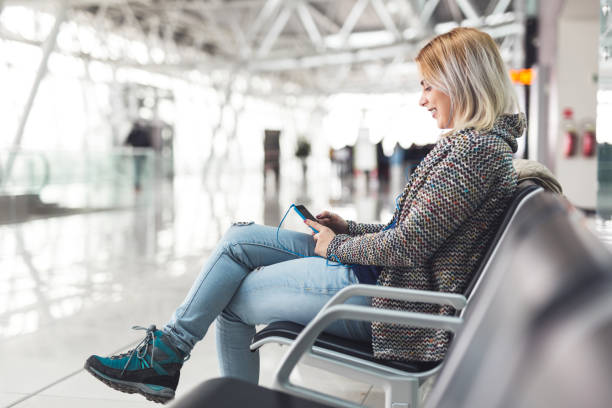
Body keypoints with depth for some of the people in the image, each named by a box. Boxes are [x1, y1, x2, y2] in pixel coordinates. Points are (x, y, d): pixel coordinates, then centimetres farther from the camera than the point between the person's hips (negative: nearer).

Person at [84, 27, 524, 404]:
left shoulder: (475, 149, -19)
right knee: (239, 240, 5)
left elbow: (407, 246, -23)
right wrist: (348, 229, 10)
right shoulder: (471, 143, 14)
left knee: (233, 297, -2)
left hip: (390, 301, -10)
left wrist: (337, 246, -8)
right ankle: (168, 348, 9)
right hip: (382, 273, 10)